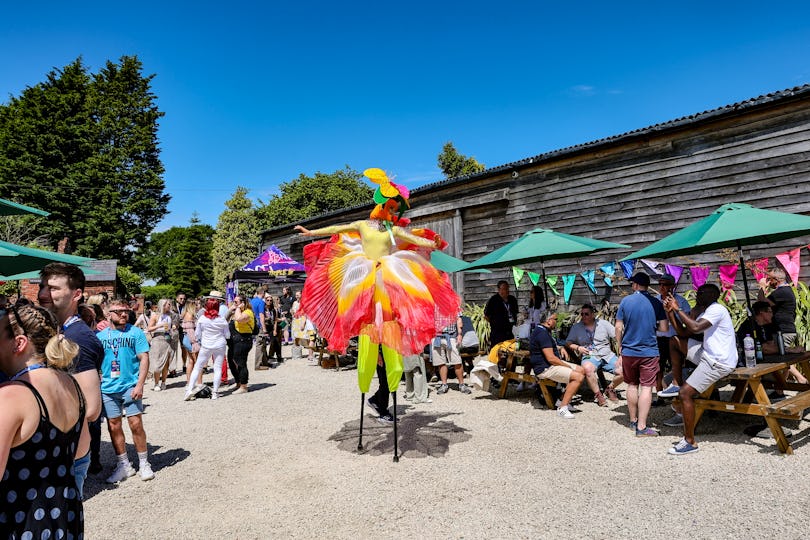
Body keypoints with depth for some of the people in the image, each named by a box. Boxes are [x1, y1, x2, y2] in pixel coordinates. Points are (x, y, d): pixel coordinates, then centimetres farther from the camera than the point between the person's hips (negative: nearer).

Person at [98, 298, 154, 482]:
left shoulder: (136, 333, 0)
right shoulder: (100, 335, 8)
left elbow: (144, 359, -4)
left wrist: (140, 384, -12)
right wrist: (97, 382, -1)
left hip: (130, 386, -3)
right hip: (108, 388, 3)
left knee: (136, 424, -3)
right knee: (114, 426, 8)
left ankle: (144, 463, 11)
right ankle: (124, 465, 21)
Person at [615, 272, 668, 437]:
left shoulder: (625, 301, -3)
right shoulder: (656, 303, -4)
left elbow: (618, 327, -2)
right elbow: (664, 328, -4)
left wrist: (619, 346, 10)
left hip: (628, 351, 2)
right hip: (649, 352, -2)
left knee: (632, 386, 14)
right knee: (646, 387, 0)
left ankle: (633, 420, 25)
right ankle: (642, 426, -3)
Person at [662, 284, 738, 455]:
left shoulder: (717, 310, -15)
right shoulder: (708, 312, 17)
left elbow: (695, 328, -30)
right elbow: (683, 332, 14)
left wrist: (678, 309, -20)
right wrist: (670, 312, 4)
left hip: (719, 363, -10)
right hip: (708, 355, 10)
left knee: (685, 393, -16)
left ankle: (690, 442, -6)